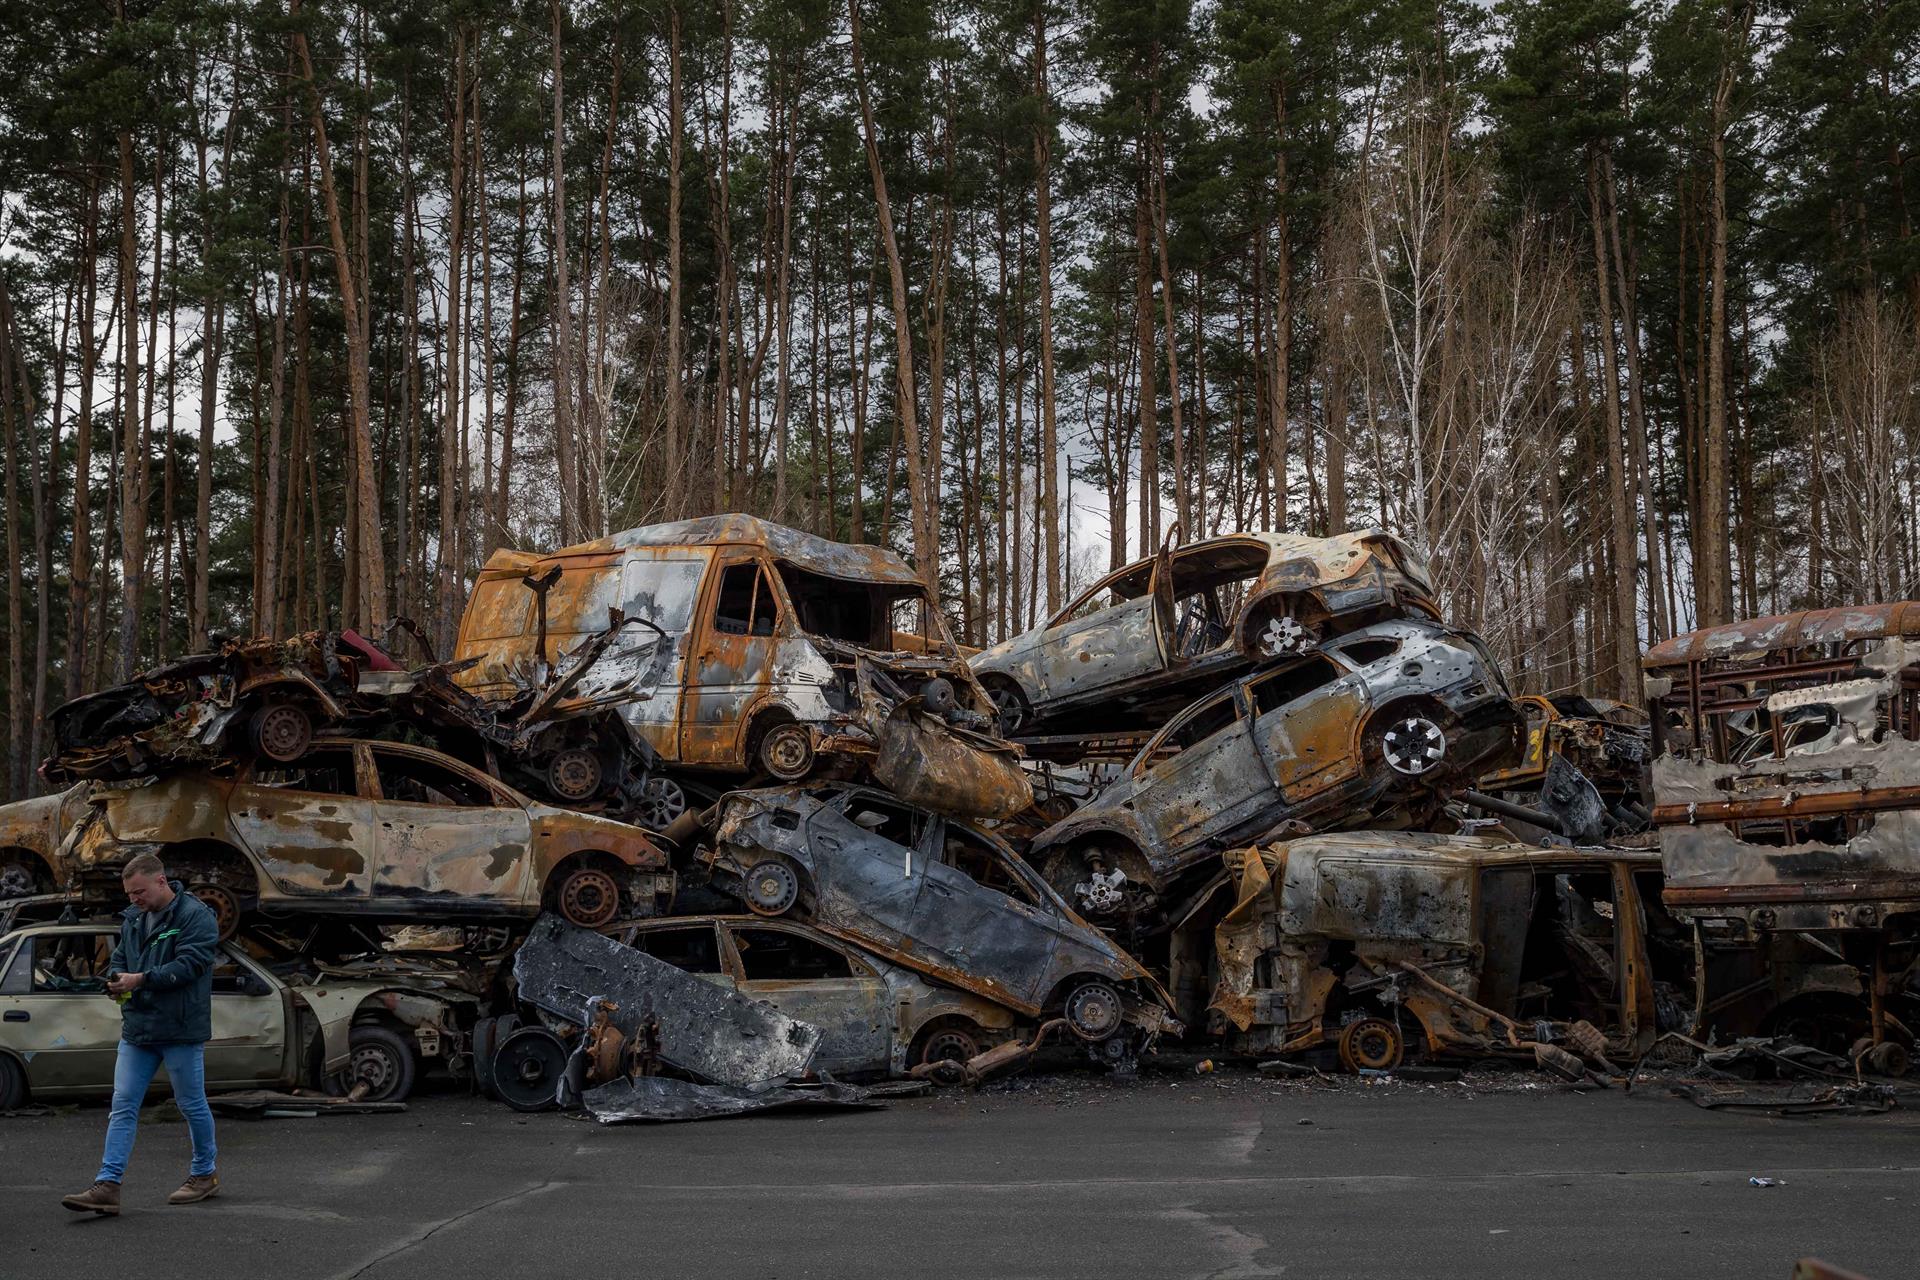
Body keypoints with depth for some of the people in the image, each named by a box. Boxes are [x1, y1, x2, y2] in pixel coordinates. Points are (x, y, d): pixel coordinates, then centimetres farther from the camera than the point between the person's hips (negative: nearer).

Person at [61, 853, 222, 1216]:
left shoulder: (195, 915, -12)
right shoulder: (133, 918, 12)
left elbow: (190, 964, -20)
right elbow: (119, 958, 20)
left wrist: (141, 979, -23)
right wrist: (115, 978, -3)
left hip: (180, 1030, -7)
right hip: (137, 1029, 7)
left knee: (192, 1105, 6)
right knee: (123, 1106, 0)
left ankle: (205, 1174, 23)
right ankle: (107, 1186, -2)